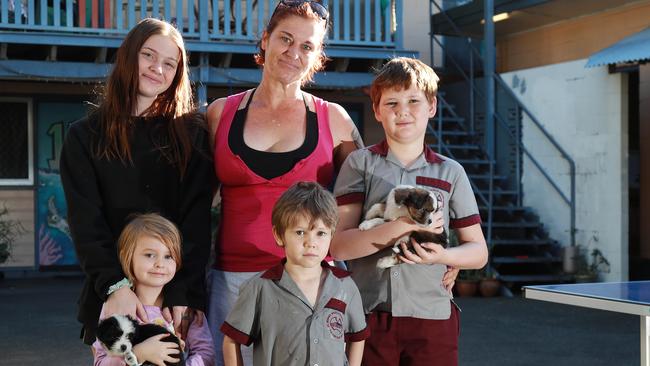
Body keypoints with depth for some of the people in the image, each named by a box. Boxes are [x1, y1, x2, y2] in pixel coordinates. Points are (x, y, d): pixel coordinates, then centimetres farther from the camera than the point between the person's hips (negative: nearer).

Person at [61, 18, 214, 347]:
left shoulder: (192, 133, 4)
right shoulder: (85, 136, 5)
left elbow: (197, 217, -4)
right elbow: (86, 221, -4)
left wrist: (183, 291, -16)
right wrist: (114, 285, -18)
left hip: (180, 294, 0)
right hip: (110, 295, 0)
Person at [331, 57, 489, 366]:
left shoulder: (450, 172, 7)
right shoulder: (360, 163, 2)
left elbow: (478, 251, 9)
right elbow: (339, 246, -8)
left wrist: (442, 256, -12)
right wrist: (405, 227, -19)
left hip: (432, 315, 1)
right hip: (369, 315, -1)